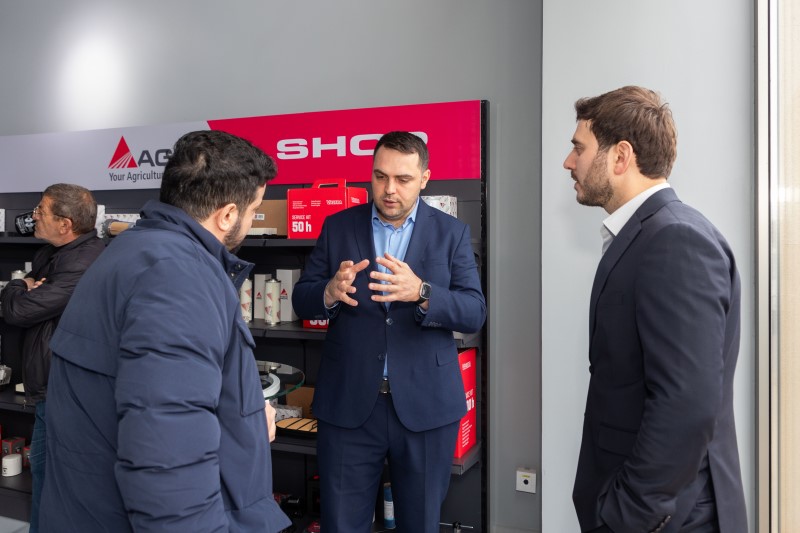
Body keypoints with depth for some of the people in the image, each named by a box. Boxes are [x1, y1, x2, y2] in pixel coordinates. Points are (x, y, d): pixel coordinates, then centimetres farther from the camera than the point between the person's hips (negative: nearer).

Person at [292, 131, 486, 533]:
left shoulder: (451, 233, 1)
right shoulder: (337, 227, 3)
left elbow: (475, 312, -6)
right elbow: (302, 300, 3)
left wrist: (421, 293, -26)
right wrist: (330, 292, -21)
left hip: (425, 405, 0)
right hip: (348, 403, 1)